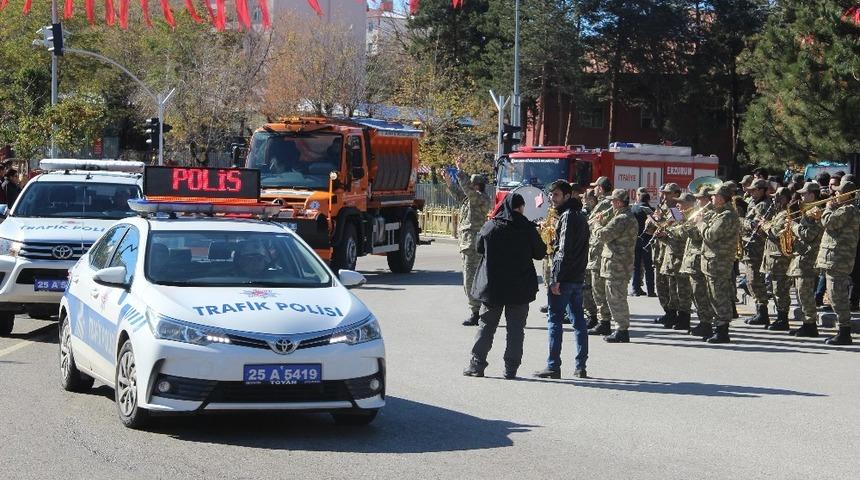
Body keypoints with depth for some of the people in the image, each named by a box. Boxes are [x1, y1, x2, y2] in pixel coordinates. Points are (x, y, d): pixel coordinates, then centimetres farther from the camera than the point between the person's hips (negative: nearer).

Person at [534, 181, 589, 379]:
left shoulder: (567, 216, -13)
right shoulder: (580, 216, 16)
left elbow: (564, 250, -19)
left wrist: (556, 279, -20)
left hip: (564, 278, -9)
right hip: (578, 277, 9)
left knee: (554, 320, -4)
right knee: (578, 321, 10)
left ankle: (553, 366, -4)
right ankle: (581, 366, 12)